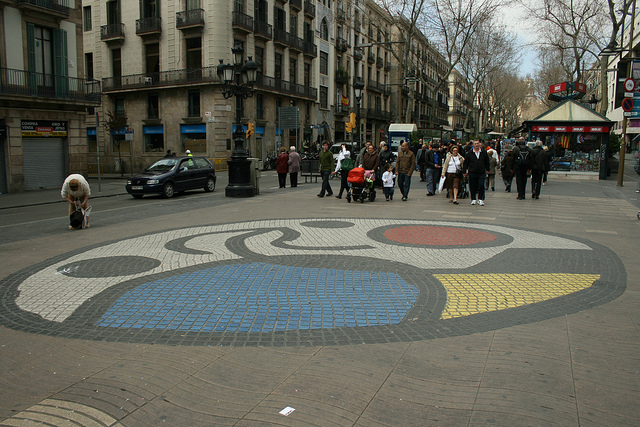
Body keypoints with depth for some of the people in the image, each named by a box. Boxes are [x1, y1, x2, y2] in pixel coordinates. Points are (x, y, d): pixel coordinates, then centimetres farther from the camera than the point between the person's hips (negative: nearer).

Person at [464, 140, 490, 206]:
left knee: (481, 186, -7)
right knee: (473, 187, 5)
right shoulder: (469, 153, 3)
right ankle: (473, 199, 18)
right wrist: (465, 172, 6)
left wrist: (487, 169, 14)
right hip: (472, 173, 0)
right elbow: (466, 163, 7)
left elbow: (487, 162, 16)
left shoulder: (484, 152, 7)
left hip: (482, 173, 0)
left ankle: (480, 199, 3)